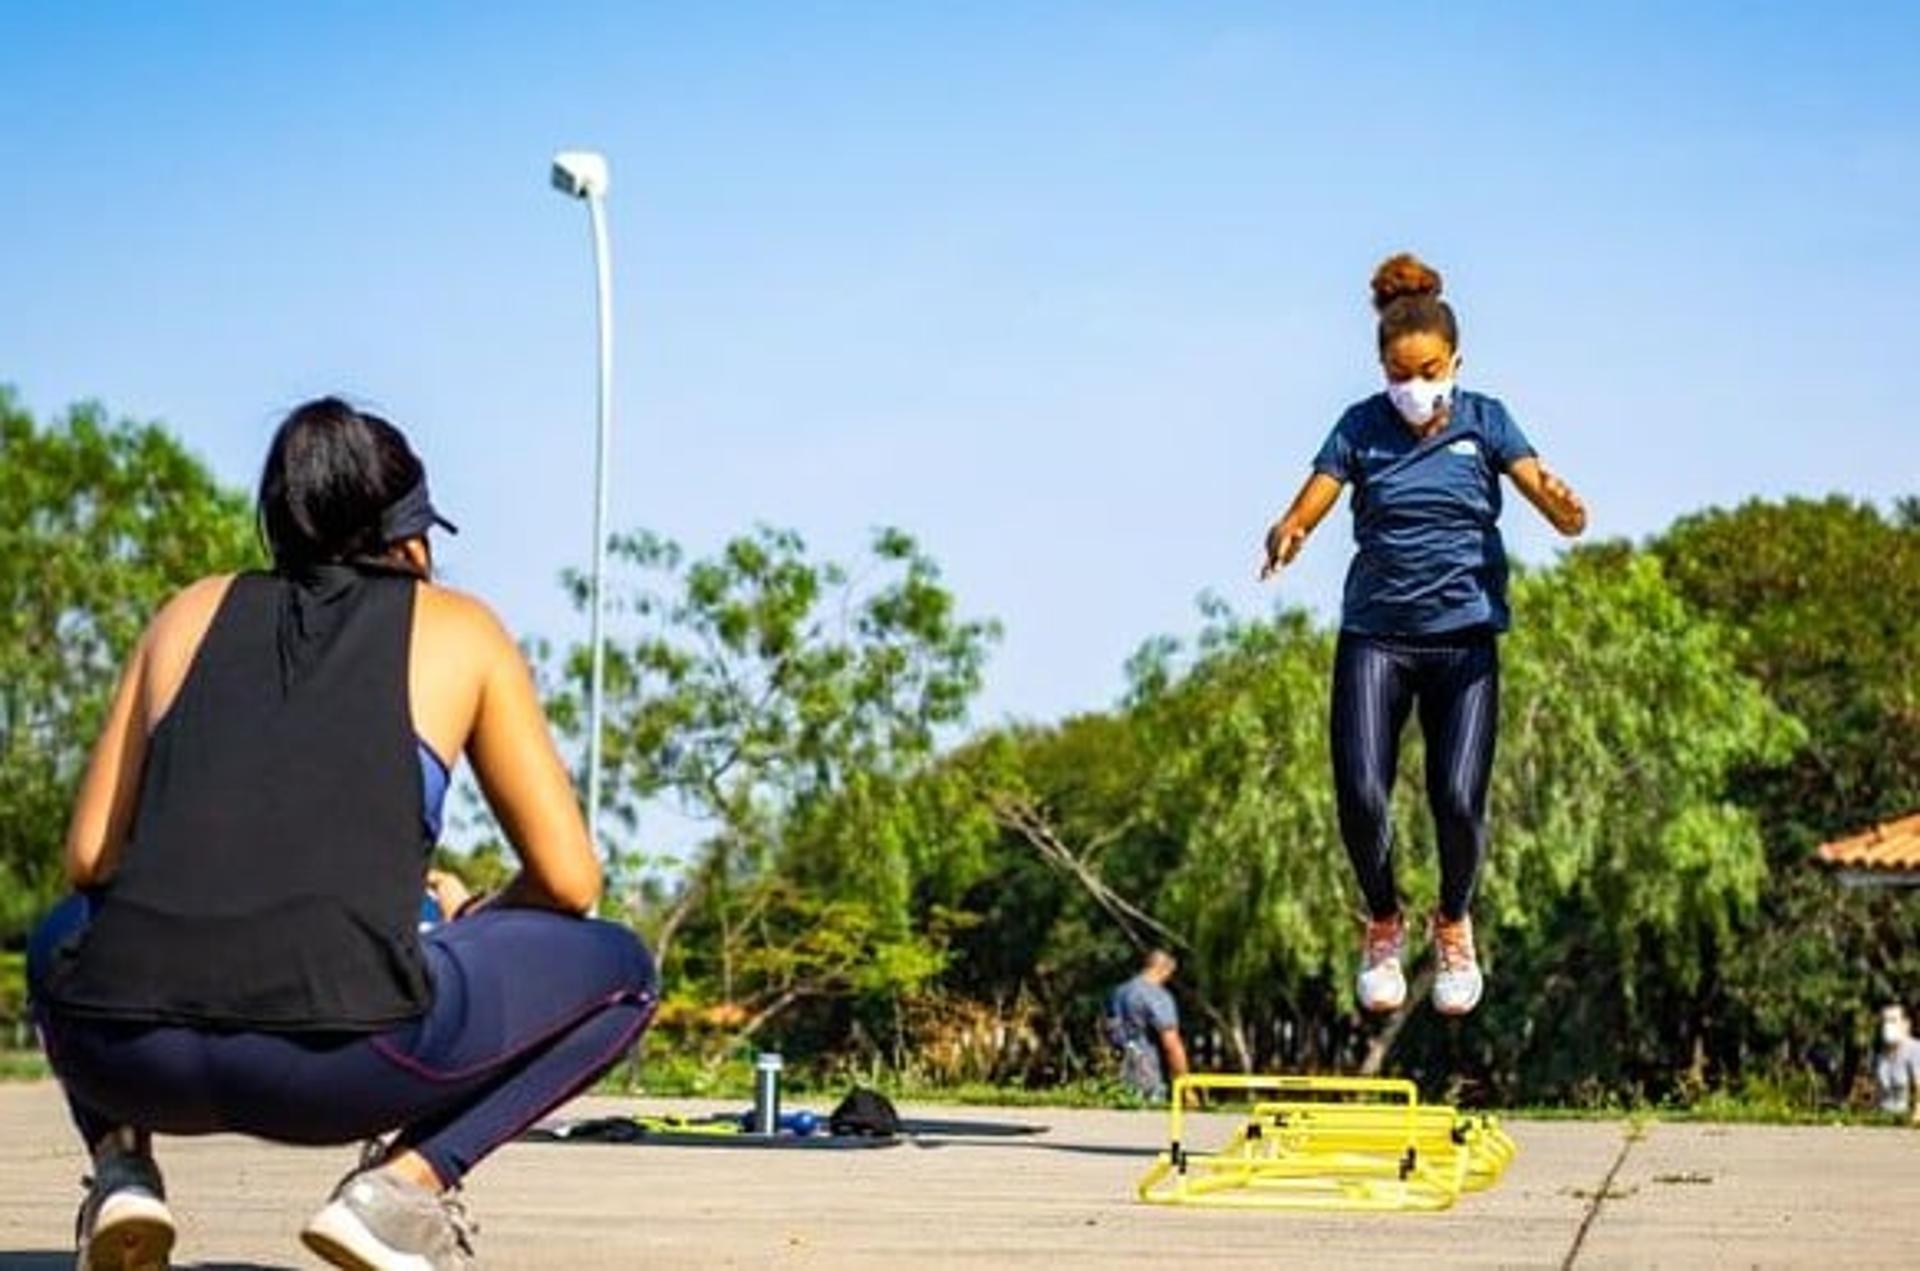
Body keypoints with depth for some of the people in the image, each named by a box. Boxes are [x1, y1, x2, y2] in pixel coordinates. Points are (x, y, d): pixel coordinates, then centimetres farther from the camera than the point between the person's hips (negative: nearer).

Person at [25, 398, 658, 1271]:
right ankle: (406, 1180, 1)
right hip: (339, 1047, -3)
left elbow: (89, 858, 22)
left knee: (64, 942, 40)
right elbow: (568, 882, 15)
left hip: (123, 1054, 4)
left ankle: (120, 1158, 12)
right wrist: (471, 921, 36)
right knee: (617, 970, 21)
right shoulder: (458, 630, 18)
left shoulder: (194, 612, 24)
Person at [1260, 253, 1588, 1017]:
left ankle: (1454, 925, 19)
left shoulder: (1484, 421, 1)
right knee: (1360, 793, -14)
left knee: (1457, 798, -12)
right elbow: (1306, 508, -6)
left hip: (1464, 634, 0)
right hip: (1375, 634, 1)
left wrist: (1565, 509, -35)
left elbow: (1550, 501, -10)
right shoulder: (1362, 427, 2)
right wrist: (1286, 538, -31)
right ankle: (1384, 925, 16)